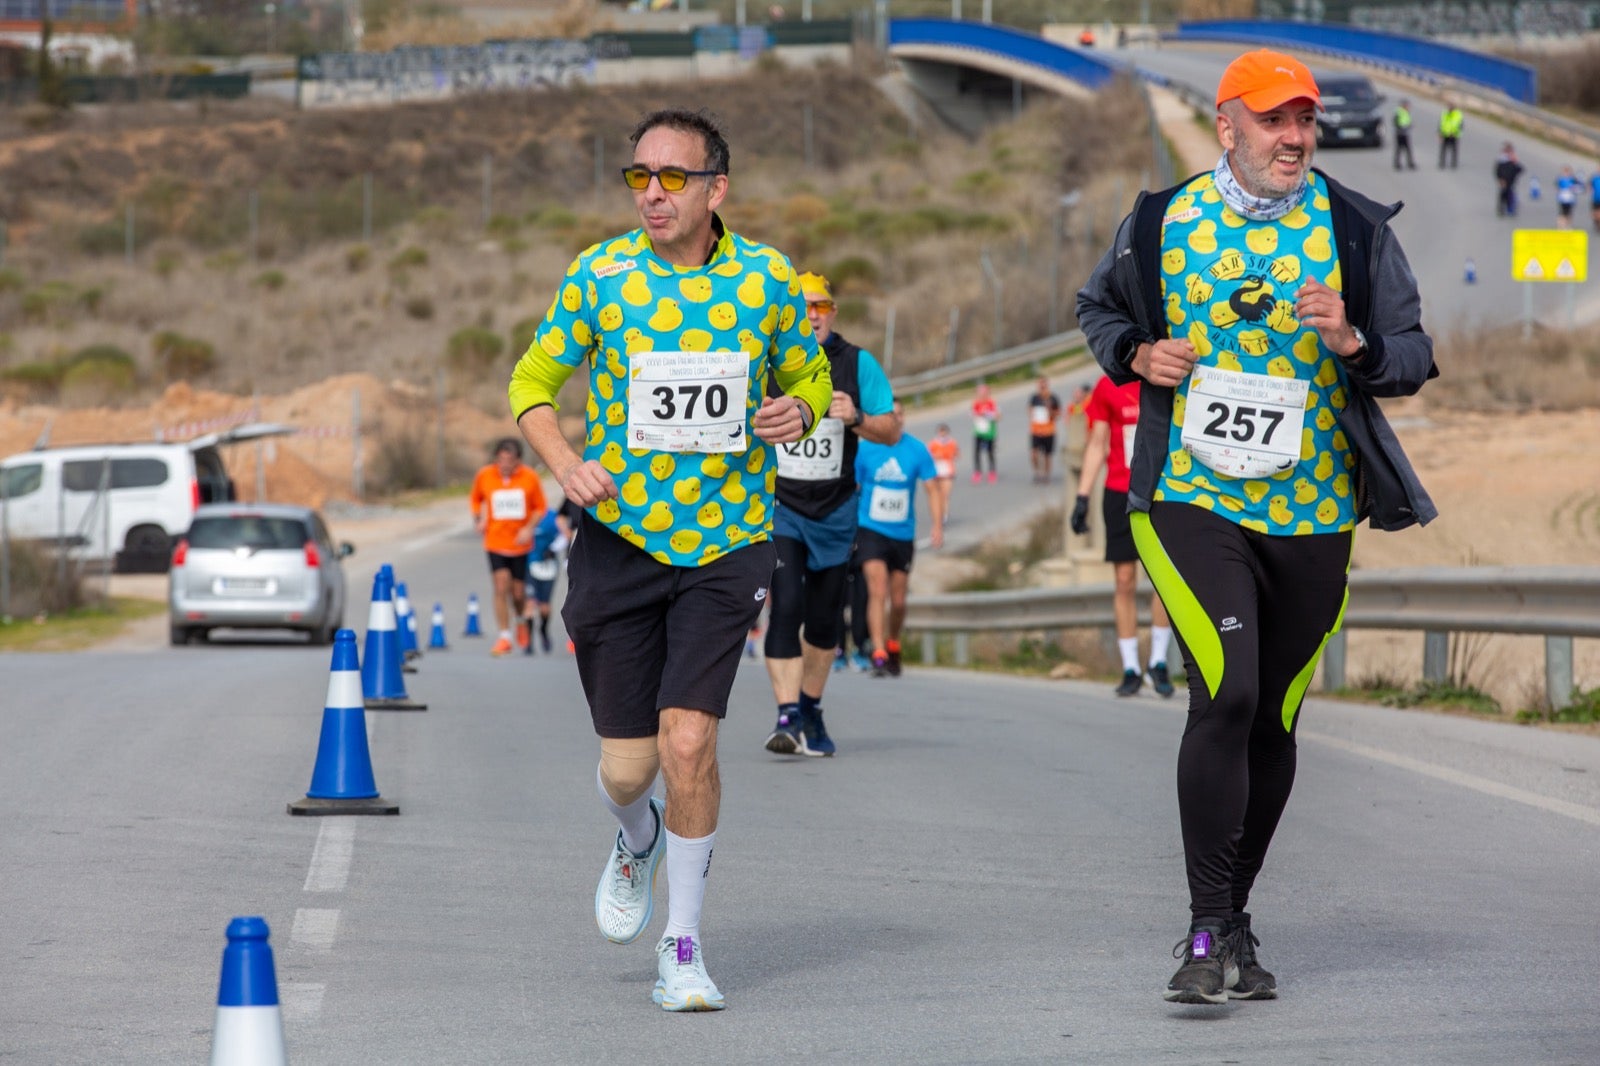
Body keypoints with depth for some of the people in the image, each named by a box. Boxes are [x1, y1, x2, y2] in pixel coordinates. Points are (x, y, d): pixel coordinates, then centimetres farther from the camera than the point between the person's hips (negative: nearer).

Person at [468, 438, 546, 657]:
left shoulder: (529, 478, -5)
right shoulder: (484, 476, -4)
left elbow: (540, 507, 4)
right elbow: (475, 499, 15)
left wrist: (529, 528, -11)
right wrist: (478, 520, -1)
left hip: (520, 543, 0)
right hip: (495, 542, 0)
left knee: (518, 592, 5)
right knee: (501, 587, -12)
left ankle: (520, 621, 38)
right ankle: (504, 637, -5)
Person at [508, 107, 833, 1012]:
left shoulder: (769, 281, -4)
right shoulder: (600, 275, -6)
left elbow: (809, 375, 12)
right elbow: (533, 382, 4)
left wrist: (801, 411, -12)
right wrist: (566, 463, -14)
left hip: (725, 543, 0)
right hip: (618, 537, 1)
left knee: (689, 743, -13)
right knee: (628, 765, 2)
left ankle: (683, 947, 4)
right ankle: (637, 841, 41)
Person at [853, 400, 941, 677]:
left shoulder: (917, 449, -2)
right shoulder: (864, 449, -4)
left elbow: (932, 485, -2)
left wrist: (937, 525, -13)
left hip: (903, 533, 2)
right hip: (871, 530, -2)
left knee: (898, 600, 9)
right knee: (878, 592, -17)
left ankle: (893, 648, 33)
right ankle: (878, 655, -21)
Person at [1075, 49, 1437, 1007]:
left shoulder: (1356, 229, 1)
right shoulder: (1163, 223, 2)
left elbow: (1414, 364, 3)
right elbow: (1100, 309, 18)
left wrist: (1352, 342, -18)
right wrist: (1138, 355, -3)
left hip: (1315, 514, 2)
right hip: (1191, 498, -2)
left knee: (1273, 722, 9)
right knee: (1225, 694, -19)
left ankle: (1234, 924, 25)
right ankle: (1208, 932, -15)